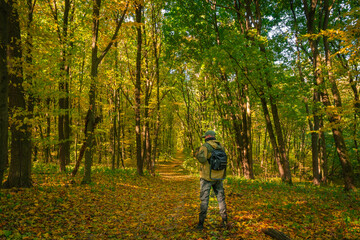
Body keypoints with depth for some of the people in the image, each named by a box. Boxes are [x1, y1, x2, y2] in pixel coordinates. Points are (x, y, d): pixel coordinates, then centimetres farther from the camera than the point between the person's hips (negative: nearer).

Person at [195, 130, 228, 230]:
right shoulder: (221, 147, 7)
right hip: (218, 177, 5)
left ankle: (201, 223, 4)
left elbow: (202, 159, -24)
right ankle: (224, 220, 19)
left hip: (207, 177, -5)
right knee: (221, 198, 15)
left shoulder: (205, 146, -11)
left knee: (204, 199, 2)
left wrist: (197, 154, -6)